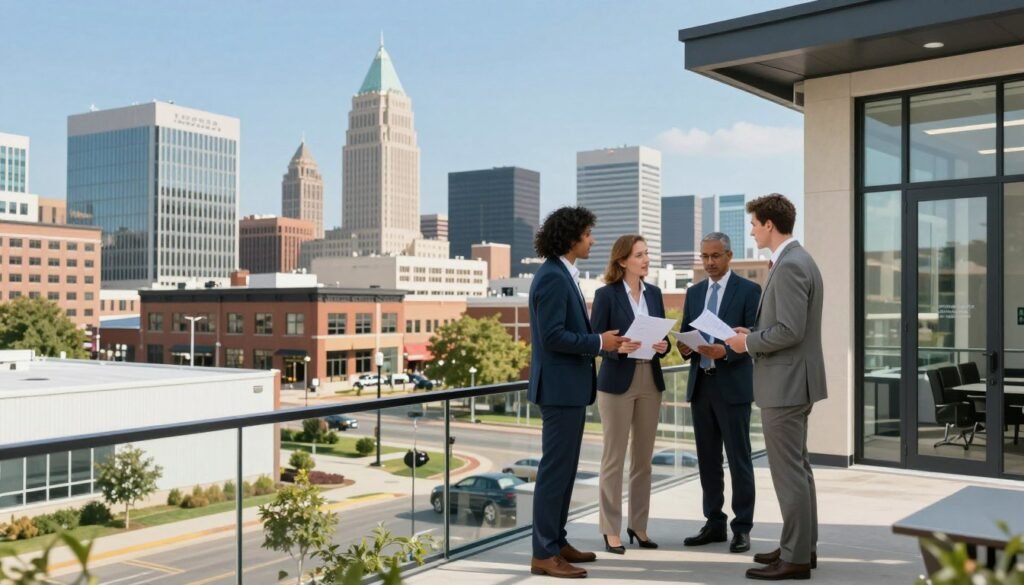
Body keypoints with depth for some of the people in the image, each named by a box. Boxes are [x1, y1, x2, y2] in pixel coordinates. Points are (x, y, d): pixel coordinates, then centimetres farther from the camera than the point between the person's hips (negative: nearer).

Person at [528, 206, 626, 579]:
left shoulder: (563, 275, 15)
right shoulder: (552, 277, -17)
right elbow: (552, 336, -23)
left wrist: (601, 341, 7)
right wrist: (599, 342, -15)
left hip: (569, 385, 11)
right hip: (560, 387, -11)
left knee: (564, 468, 15)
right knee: (555, 468, -5)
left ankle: (556, 541, 25)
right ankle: (544, 554, 2)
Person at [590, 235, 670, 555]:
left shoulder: (654, 293, 10)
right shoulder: (606, 294, -7)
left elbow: (663, 336, 13)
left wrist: (662, 346, -9)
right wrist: (619, 347, -25)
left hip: (650, 382, 6)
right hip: (617, 383, -5)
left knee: (644, 458, 11)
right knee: (614, 458, 1)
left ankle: (638, 525, 21)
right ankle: (611, 530, 9)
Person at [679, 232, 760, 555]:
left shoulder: (749, 290, -3)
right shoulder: (694, 292, 14)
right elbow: (685, 334, 14)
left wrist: (725, 351, -25)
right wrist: (685, 346, -9)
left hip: (732, 385, -5)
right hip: (700, 384, 6)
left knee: (739, 459, 0)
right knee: (707, 459, 10)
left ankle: (742, 528, 8)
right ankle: (714, 523, 19)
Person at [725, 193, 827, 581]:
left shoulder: (789, 266, -19)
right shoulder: (796, 260, 14)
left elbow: (790, 331, -24)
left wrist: (749, 342, -11)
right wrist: (753, 332, 11)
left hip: (785, 383, -11)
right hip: (791, 381, 11)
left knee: (788, 470, -4)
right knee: (797, 467, 17)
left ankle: (795, 558, 4)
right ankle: (802, 545, 27)